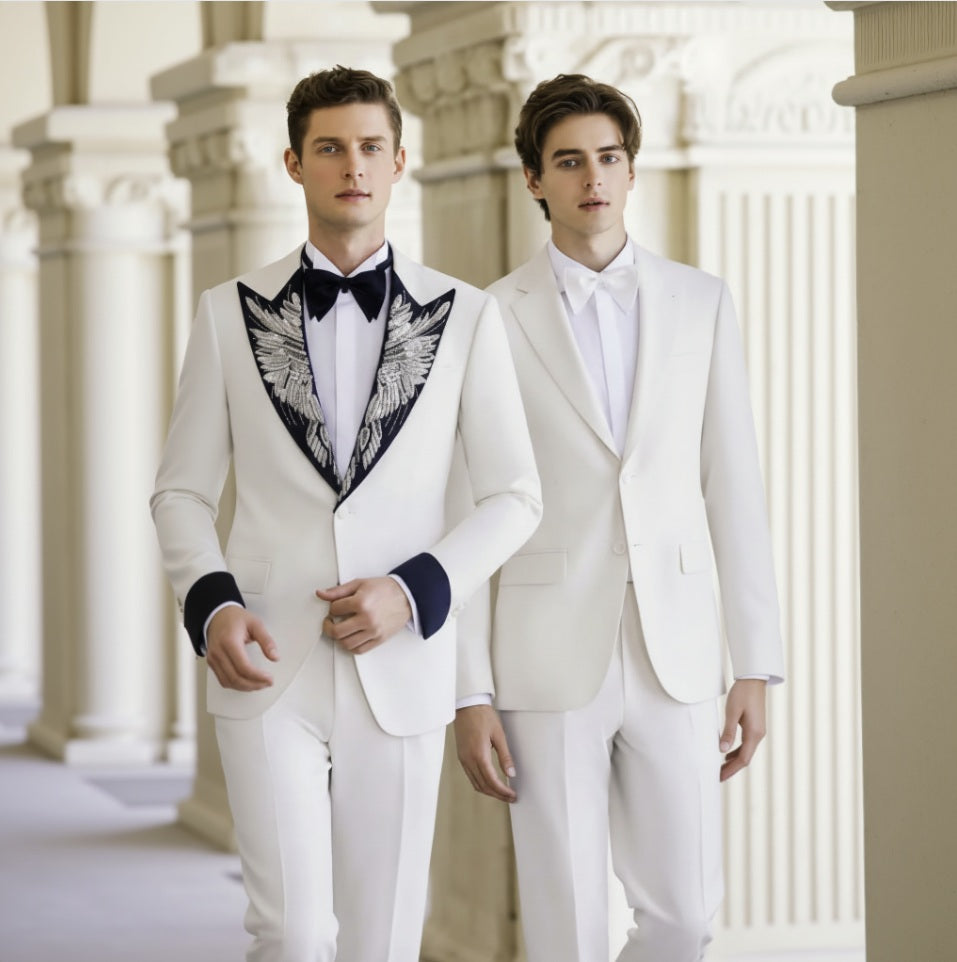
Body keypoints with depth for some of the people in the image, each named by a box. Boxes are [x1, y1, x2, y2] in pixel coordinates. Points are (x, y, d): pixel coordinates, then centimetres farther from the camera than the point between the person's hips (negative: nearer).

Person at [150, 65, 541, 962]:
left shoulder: (465, 316, 2)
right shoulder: (230, 313, 3)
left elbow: (513, 497, 3)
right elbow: (182, 493, 7)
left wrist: (415, 591, -12)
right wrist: (211, 606, -12)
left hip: (400, 667, 1)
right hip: (266, 670, -1)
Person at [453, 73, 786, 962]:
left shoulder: (700, 302, 6)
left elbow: (734, 489, 6)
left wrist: (757, 665, 2)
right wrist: (464, 695, -5)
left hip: (674, 656, 2)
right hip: (550, 653, -2)